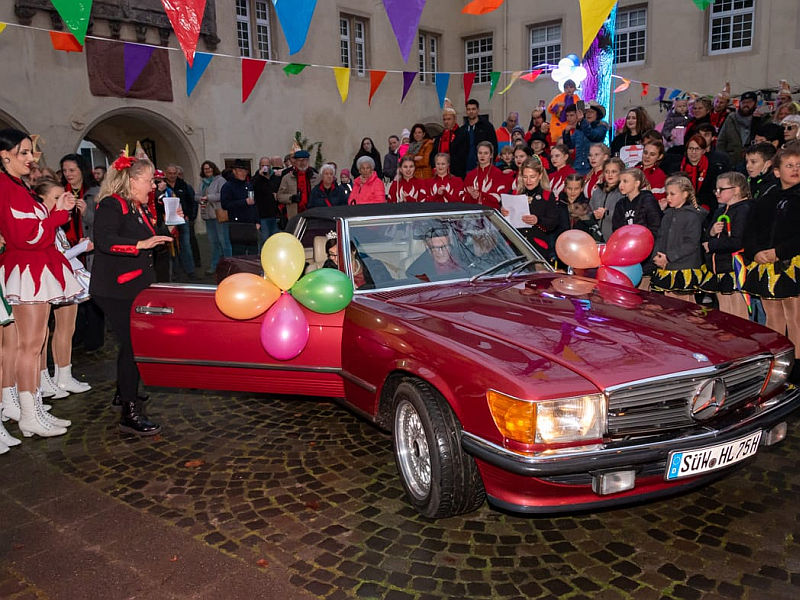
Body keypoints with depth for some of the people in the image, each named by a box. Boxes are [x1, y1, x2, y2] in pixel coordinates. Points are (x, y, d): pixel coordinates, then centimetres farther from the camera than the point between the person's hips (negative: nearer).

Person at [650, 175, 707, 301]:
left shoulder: (693, 216, -10)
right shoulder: (668, 214, 13)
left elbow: (691, 244, -16)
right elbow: (660, 237, 13)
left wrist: (668, 257, -18)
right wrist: (656, 256, -3)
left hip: (685, 269, -6)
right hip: (665, 269, 7)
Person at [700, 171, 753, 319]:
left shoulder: (744, 209, -11)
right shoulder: (720, 211, 17)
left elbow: (737, 242, -21)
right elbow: (705, 239, 15)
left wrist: (711, 245, -10)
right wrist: (712, 232, -7)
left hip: (735, 268, -8)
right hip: (718, 267, 9)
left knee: (739, 318, -4)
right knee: (724, 317, 15)